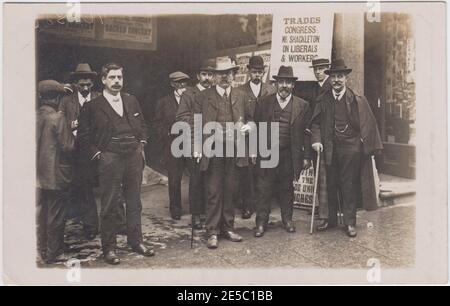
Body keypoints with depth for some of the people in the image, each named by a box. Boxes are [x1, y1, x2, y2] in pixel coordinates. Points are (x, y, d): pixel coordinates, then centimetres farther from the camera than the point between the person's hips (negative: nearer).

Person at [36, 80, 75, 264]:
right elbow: (68, 146, -16)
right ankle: (54, 253, 15)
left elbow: (34, 144, 11)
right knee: (55, 215, 5)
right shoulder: (58, 118, -15)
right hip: (55, 174, -6)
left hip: (39, 174, 6)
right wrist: (71, 131, 0)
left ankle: (43, 252, 26)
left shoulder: (34, 117, 2)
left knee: (41, 213, 15)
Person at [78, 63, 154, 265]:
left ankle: (136, 241, 25)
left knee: (134, 203, 12)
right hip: (110, 159, -4)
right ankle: (109, 248, 12)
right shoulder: (93, 106, -1)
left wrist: (141, 146, 9)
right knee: (109, 206, 1)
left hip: (134, 157, 4)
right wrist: (97, 155, -6)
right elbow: (84, 136, 0)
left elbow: (142, 126, 21)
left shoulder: (131, 101, 12)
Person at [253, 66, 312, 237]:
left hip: (290, 155, 0)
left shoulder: (302, 106, 2)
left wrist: (306, 156, -1)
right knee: (264, 190, 2)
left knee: (287, 189, 12)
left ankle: (287, 219, 29)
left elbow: (306, 132, 2)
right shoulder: (264, 103, 4)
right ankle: (261, 222, 14)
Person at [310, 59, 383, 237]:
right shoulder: (323, 101, 6)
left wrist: (370, 147, -5)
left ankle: (350, 223, 13)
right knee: (331, 185, 10)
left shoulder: (357, 100, -1)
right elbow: (316, 123, 8)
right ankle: (331, 219, 24)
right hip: (330, 149, 3)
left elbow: (368, 124, 0)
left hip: (351, 150, -3)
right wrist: (316, 140, -7)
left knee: (349, 186, 2)